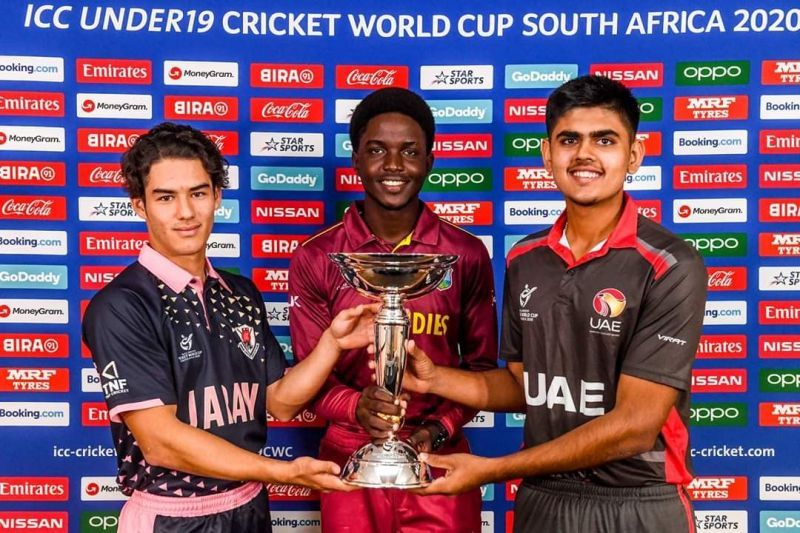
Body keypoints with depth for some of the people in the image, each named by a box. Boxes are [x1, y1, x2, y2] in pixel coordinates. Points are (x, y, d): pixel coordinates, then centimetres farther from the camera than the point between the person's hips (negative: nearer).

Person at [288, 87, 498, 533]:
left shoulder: (468, 255, -1)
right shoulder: (316, 259, -3)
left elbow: (481, 363, 5)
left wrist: (440, 428, -10)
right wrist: (357, 406, -20)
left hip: (440, 459, 0)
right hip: (350, 459, 0)